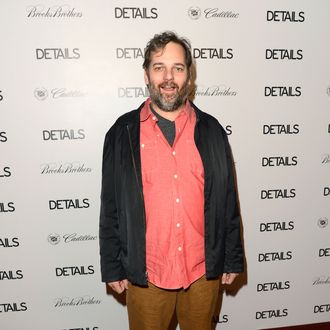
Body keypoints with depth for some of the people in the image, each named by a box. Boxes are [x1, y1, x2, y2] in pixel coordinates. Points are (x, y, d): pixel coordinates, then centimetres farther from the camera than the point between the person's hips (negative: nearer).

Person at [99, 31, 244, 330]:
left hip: (204, 270, 2)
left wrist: (233, 259, 5)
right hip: (145, 273, -1)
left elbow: (228, 201, 2)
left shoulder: (211, 130, -2)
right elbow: (111, 208, -3)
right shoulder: (122, 133, -6)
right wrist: (113, 268, 0)